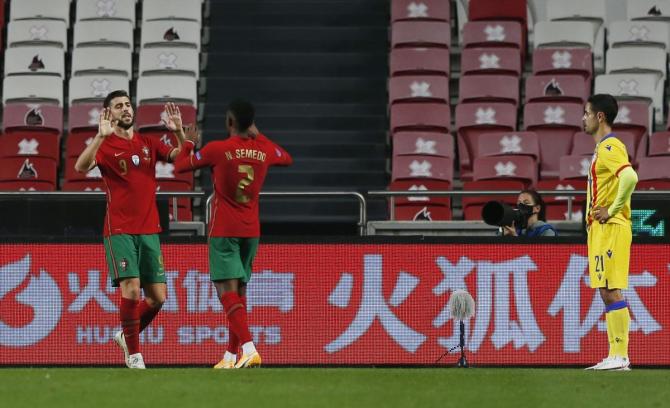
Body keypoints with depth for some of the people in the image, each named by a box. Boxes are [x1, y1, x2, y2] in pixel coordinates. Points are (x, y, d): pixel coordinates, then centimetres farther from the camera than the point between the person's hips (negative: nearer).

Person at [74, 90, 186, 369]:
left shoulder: (148, 144, 12)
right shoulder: (106, 146, -2)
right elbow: (81, 167, -21)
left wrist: (179, 132, -13)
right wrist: (101, 136, -33)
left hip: (149, 230, 5)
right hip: (120, 231, -5)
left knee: (157, 297, 3)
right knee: (131, 290, -17)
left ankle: (126, 335, 28)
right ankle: (133, 354, -5)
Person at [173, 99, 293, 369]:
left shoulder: (217, 149, -11)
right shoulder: (264, 150, 3)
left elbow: (180, 166, 2)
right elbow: (287, 159, 26)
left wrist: (188, 143, 21)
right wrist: (258, 136, 31)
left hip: (224, 231, -5)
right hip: (251, 232, 5)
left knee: (227, 291, -11)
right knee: (239, 291, 14)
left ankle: (249, 348, -29)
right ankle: (231, 356, 18)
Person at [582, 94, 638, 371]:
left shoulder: (610, 147, -13)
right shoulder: (602, 148, 19)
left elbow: (629, 177, -29)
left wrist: (612, 210, -21)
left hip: (611, 228, -10)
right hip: (599, 230, 10)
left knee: (611, 291, -12)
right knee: (606, 292, 8)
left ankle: (620, 356, -13)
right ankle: (615, 356, 8)